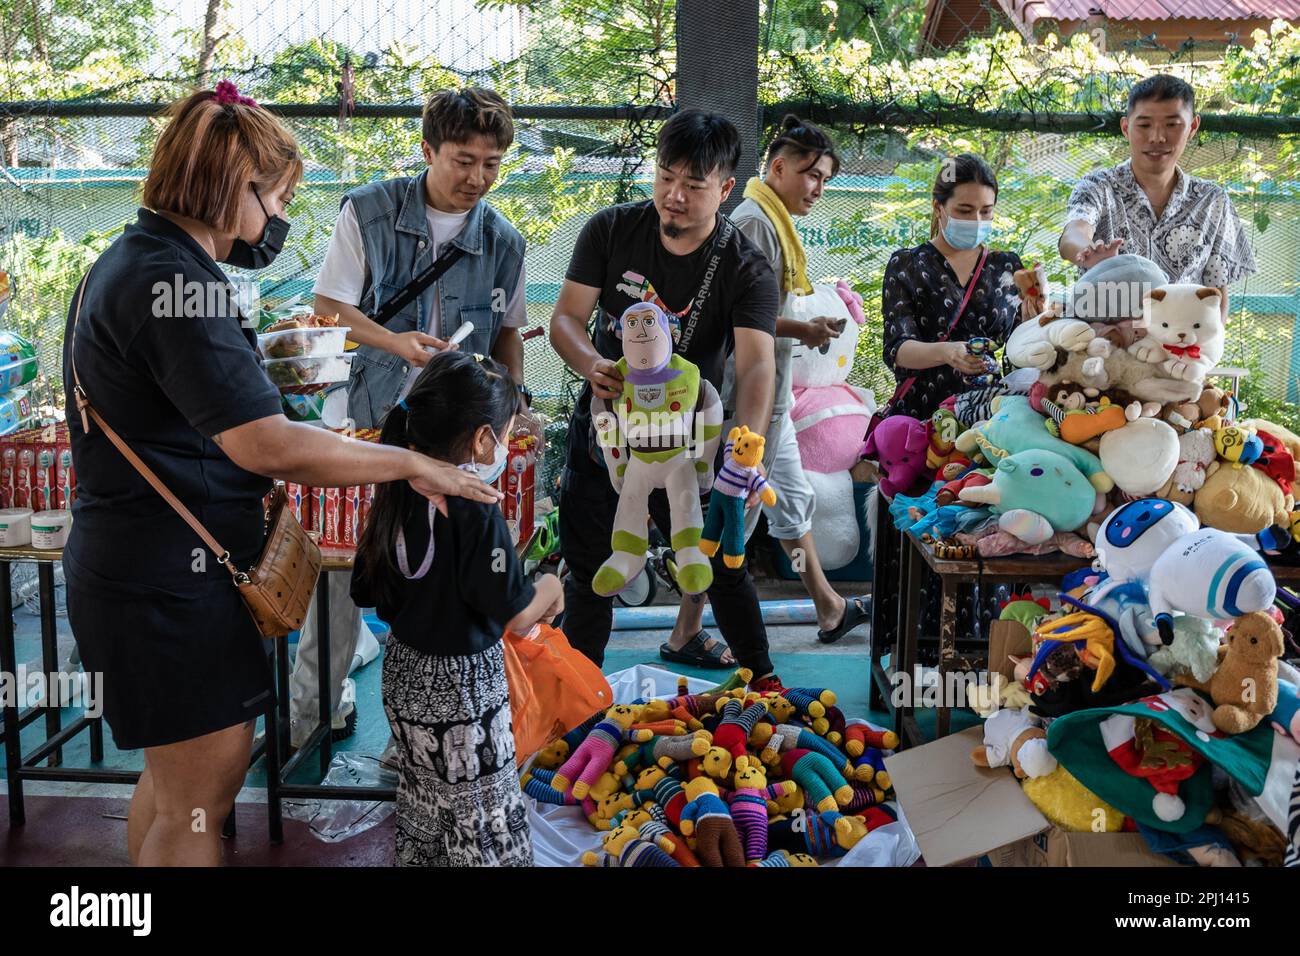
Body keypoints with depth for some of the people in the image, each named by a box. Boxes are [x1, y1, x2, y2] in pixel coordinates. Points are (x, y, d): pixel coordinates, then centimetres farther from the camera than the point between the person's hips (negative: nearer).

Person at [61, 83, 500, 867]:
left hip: (133, 561, 11)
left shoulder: (130, 261, 12)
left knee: (176, 775, 22)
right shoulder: (176, 281, -22)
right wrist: (411, 464, -20)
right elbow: (267, 447, -28)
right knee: (196, 803, 1)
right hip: (169, 578, -11)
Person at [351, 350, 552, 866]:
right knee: (483, 820, 7)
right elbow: (516, 617, -23)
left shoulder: (395, 498, -5)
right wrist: (550, 590, -4)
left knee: (424, 804, 25)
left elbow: (367, 591, 6)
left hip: (404, 672, 8)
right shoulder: (476, 515, -28)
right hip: (461, 684, -8)